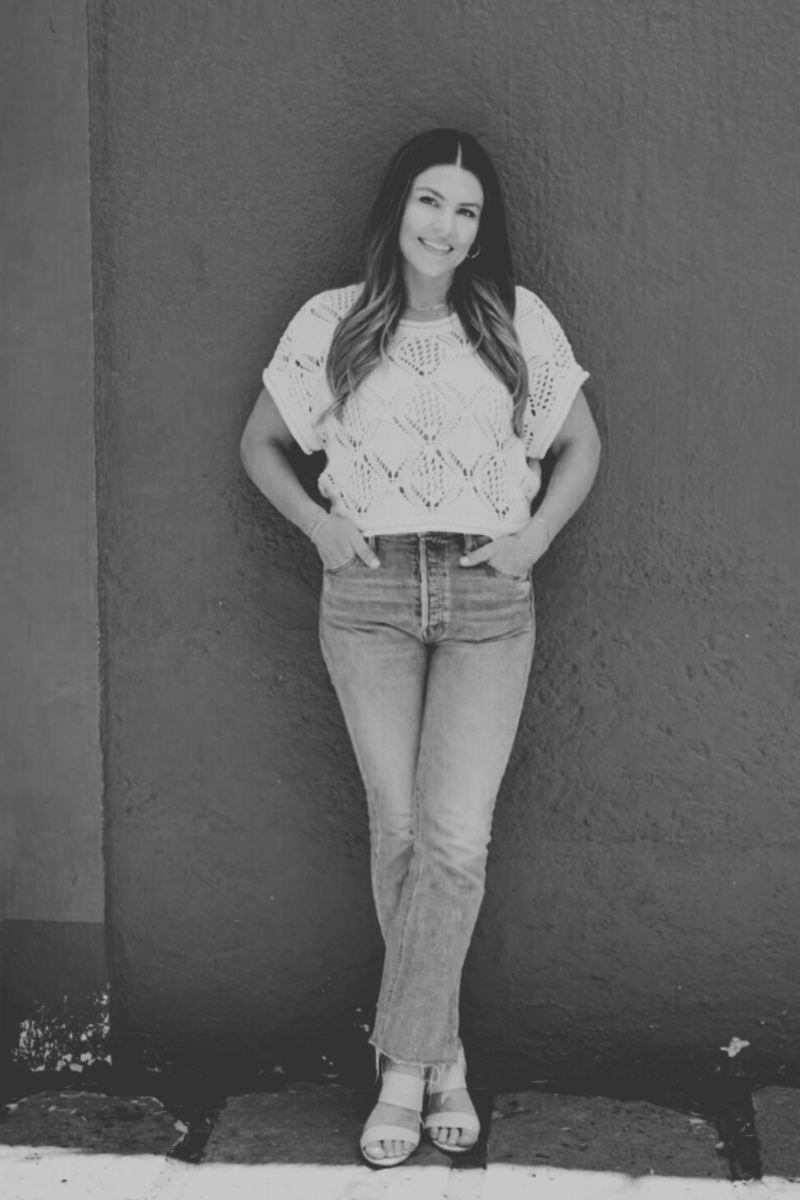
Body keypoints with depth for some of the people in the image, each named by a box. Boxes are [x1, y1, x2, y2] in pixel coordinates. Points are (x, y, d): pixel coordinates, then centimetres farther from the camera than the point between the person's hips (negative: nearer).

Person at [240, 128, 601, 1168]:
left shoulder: (519, 322, 4)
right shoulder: (334, 322, 4)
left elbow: (582, 443, 15)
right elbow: (260, 442, 15)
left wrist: (538, 536, 1)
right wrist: (319, 525, 0)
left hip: (487, 598, 0)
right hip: (368, 595, 1)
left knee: (457, 838, -8)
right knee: (399, 828, 1)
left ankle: (404, 1064, 4)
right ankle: (440, 1054, 16)